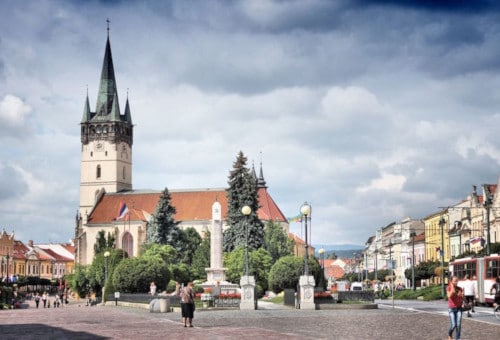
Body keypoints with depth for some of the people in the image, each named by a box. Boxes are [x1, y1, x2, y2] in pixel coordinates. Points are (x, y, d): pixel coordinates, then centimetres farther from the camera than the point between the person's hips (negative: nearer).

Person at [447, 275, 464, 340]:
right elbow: (449, 296, -23)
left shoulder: (460, 289, 3)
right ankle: (449, 334, 24)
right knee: (453, 325, -8)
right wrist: (452, 287, -25)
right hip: (451, 309, -3)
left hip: (459, 308, 3)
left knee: (458, 325, -8)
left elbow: (462, 300, 5)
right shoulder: (448, 288, -5)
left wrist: (462, 295, -15)